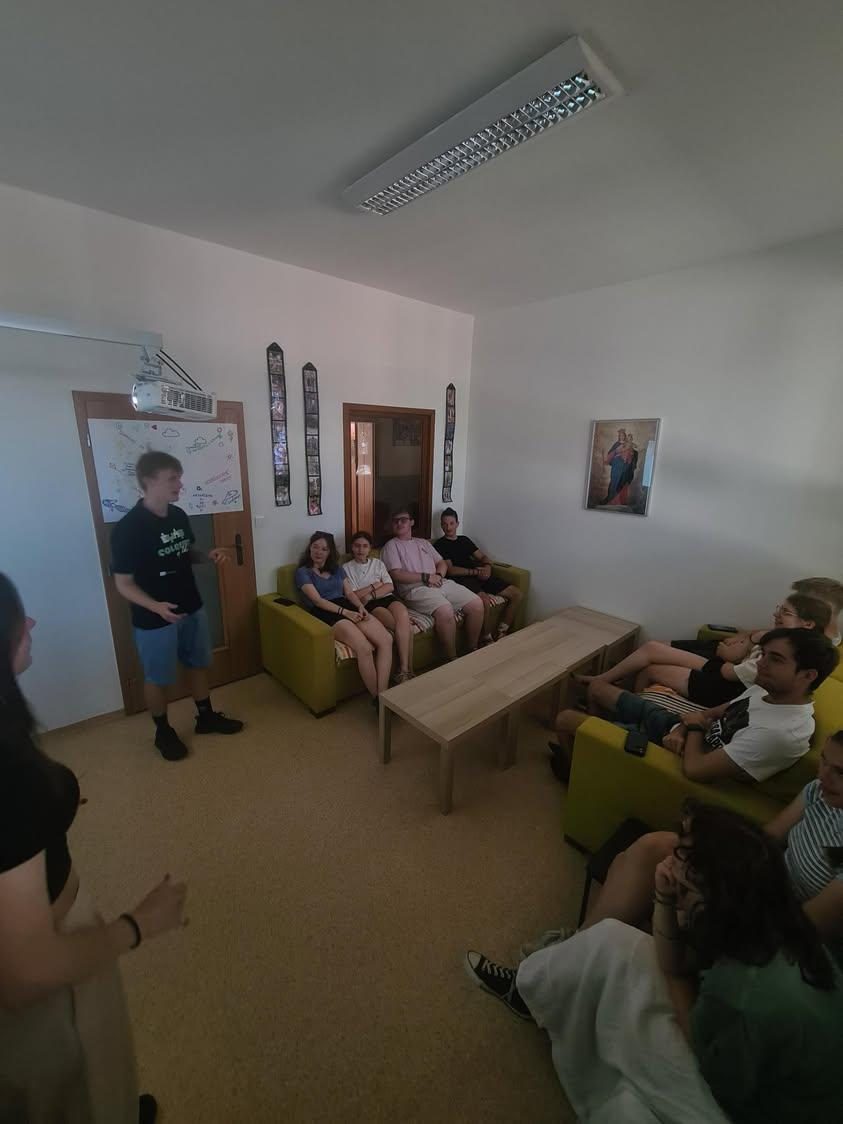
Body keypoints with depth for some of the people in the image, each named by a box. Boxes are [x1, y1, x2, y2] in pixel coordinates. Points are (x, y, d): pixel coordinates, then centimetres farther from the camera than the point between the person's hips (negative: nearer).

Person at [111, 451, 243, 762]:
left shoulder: (179, 516, -1)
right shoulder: (128, 528, -21)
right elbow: (123, 583, -17)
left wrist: (208, 556, -7)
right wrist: (156, 606, -33)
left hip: (192, 609, 7)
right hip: (154, 619, -6)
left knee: (198, 664, 20)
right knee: (158, 678, 13)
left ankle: (206, 717, 40)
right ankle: (163, 732, 35)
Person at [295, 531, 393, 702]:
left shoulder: (337, 569, 24)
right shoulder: (303, 572, 7)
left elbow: (350, 592, 17)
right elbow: (317, 600, -6)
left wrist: (360, 607, -6)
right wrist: (344, 612, -17)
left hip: (349, 608, 6)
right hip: (326, 614, -6)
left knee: (386, 640, -22)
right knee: (365, 648, -31)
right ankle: (376, 697, -16)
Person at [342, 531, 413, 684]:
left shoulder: (378, 563, 21)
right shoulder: (347, 568, 11)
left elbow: (390, 586, 7)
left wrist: (370, 595, -7)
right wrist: (374, 585, 0)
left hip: (387, 597, 3)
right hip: (369, 605, -3)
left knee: (403, 614, -34)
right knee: (405, 627, -30)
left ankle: (404, 670, -30)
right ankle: (408, 670, -23)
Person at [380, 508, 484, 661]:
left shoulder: (423, 542, 27)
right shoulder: (391, 546, 7)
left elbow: (442, 563, 22)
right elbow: (397, 575, -7)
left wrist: (438, 576, -3)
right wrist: (426, 577, -12)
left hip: (442, 583, 7)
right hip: (416, 589, -6)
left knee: (477, 604, -10)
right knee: (445, 611, -35)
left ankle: (472, 650, 6)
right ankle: (452, 659, -18)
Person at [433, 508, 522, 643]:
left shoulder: (464, 539, 23)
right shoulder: (439, 545, 3)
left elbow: (483, 557, 20)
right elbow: (451, 570, -8)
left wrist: (487, 567, -3)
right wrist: (474, 572, -16)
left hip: (480, 576, 8)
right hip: (462, 579, -7)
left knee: (516, 594, -3)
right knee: (484, 599, -37)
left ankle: (500, 634, 1)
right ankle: (487, 640, -16)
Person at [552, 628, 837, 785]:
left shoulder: (781, 732, -34)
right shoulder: (768, 690, -7)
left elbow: (694, 768, -33)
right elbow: (714, 713, 7)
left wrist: (695, 726, -14)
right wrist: (681, 728, -13)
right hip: (673, 724, 8)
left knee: (565, 719, -1)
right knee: (597, 687, 18)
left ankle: (575, 769, 32)